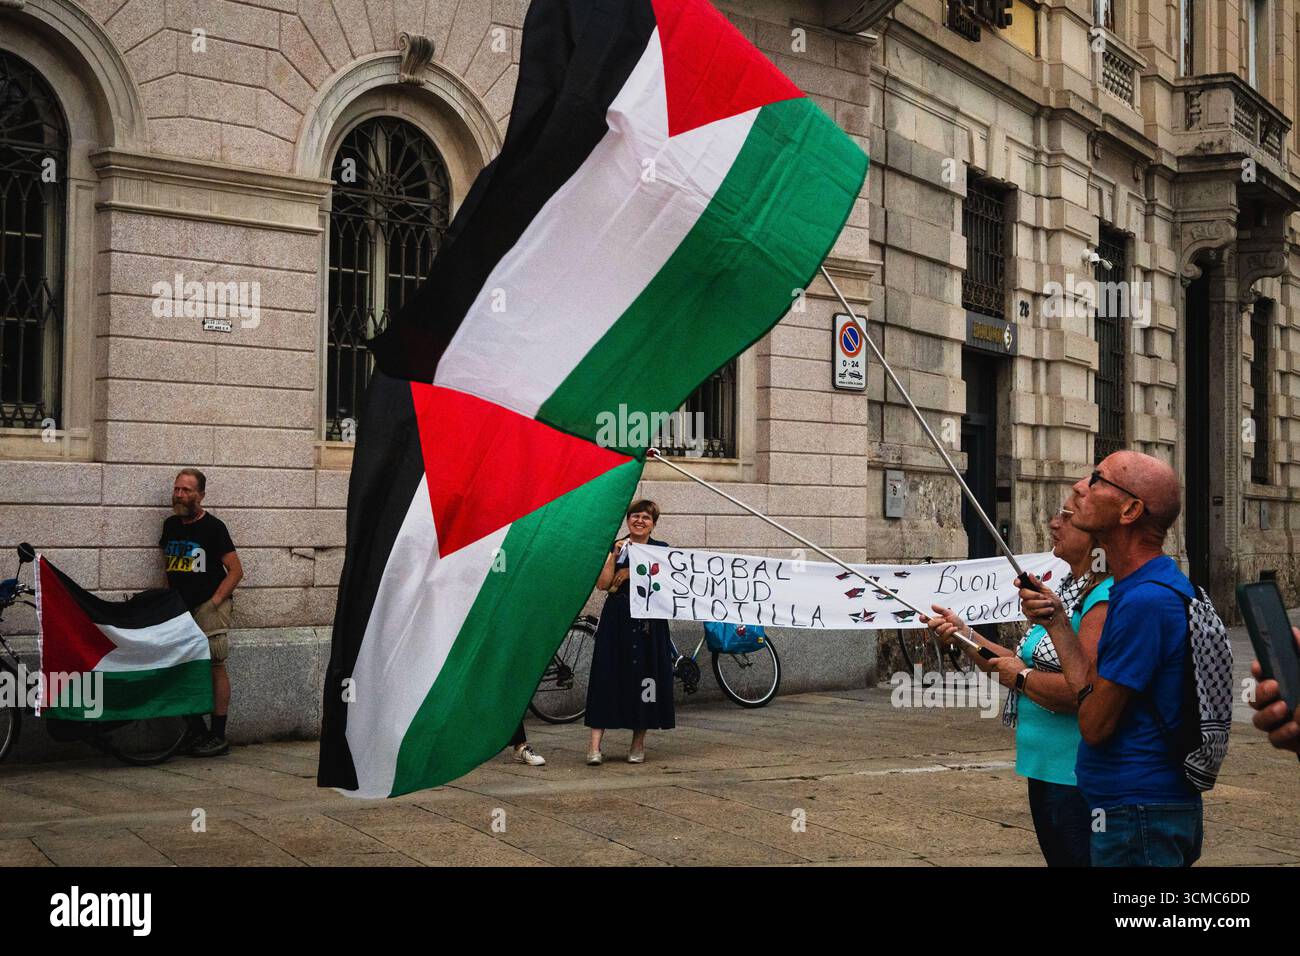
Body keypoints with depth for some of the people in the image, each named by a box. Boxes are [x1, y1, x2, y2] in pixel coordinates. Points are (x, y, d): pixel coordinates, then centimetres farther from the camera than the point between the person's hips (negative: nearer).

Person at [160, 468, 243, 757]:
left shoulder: (213, 527, -6)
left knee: (214, 667, -6)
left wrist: (214, 602, -14)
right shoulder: (171, 525, 11)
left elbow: (236, 571, -8)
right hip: (180, 608, 6)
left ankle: (218, 736, -3)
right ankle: (197, 731, 15)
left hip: (209, 606, -6)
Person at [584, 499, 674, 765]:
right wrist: (615, 555, -11)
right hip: (616, 620, 0)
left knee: (644, 678, 3)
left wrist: (631, 572, -9)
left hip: (649, 622, 0)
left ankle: (638, 743, 16)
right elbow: (602, 584, -3)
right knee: (606, 677, -5)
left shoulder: (661, 550, 8)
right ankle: (595, 745, -7)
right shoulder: (615, 546, 8)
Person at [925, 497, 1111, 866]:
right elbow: (1019, 667, 16)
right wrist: (963, 635, 7)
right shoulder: (1068, 591, 12)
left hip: (1078, 780, -10)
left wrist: (1021, 677, -14)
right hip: (1045, 770, 10)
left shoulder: (1106, 600, -19)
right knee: (1055, 856, 19)